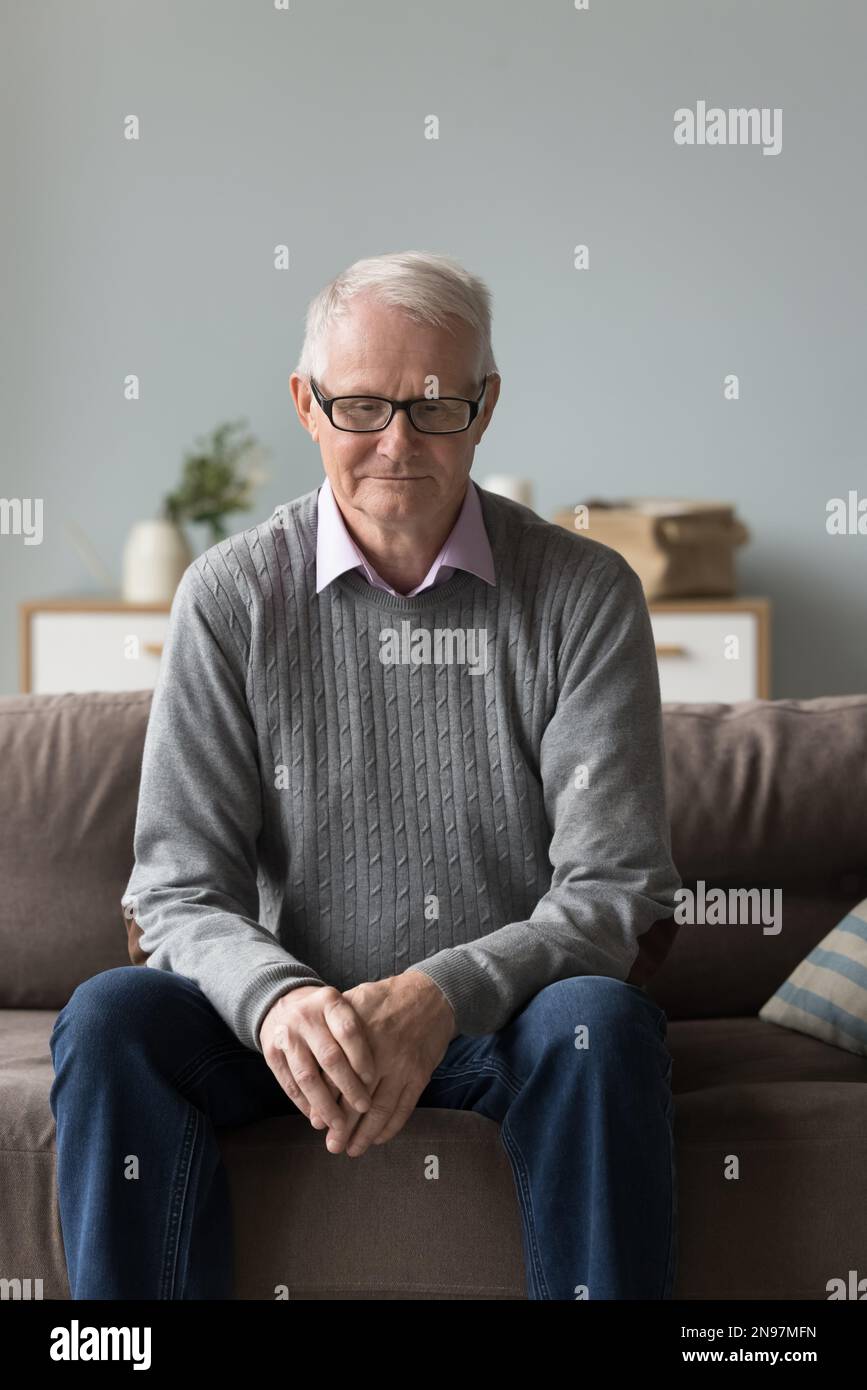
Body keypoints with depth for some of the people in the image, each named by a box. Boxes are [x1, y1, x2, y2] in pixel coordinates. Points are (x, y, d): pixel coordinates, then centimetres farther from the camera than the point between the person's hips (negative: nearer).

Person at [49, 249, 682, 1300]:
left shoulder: (583, 593, -5)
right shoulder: (231, 596, -2)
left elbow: (614, 889, -10)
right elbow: (180, 890, -5)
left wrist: (443, 996, -28)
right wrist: (278, 998, -28)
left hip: (508, 1011, -1)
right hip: (289, 1012, 1)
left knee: (599, 1023, -33)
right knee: (110, 1016, -26)